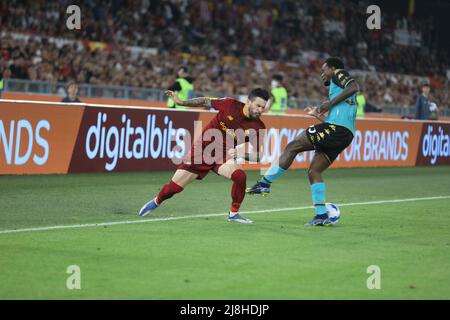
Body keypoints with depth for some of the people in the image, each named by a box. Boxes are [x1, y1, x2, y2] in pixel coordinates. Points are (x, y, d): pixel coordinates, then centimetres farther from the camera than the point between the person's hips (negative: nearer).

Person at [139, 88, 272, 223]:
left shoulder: (257, 127, -14)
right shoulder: (230, 105, -17)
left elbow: (259, 156, -12)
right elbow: (206, 102, 0)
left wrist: (240, 154, -30)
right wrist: (181, 102, -1)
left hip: (224, 156, 1)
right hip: (201, 151, -1)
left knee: (240, 176, -30)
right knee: (174, 187, 0)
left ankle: (233, 214, -7)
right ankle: (156, 202, 34)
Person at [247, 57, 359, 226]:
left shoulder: (338, 74, 9)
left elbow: (354, 87, -13)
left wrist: (331, 103, -13)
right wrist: (318, 115, 40)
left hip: (336, 128, -9)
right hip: (345, 136, 9)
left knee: (292, 147, -4)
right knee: (314, 171, 8)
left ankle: (265, 183, -3)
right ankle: (322, 215, 1)